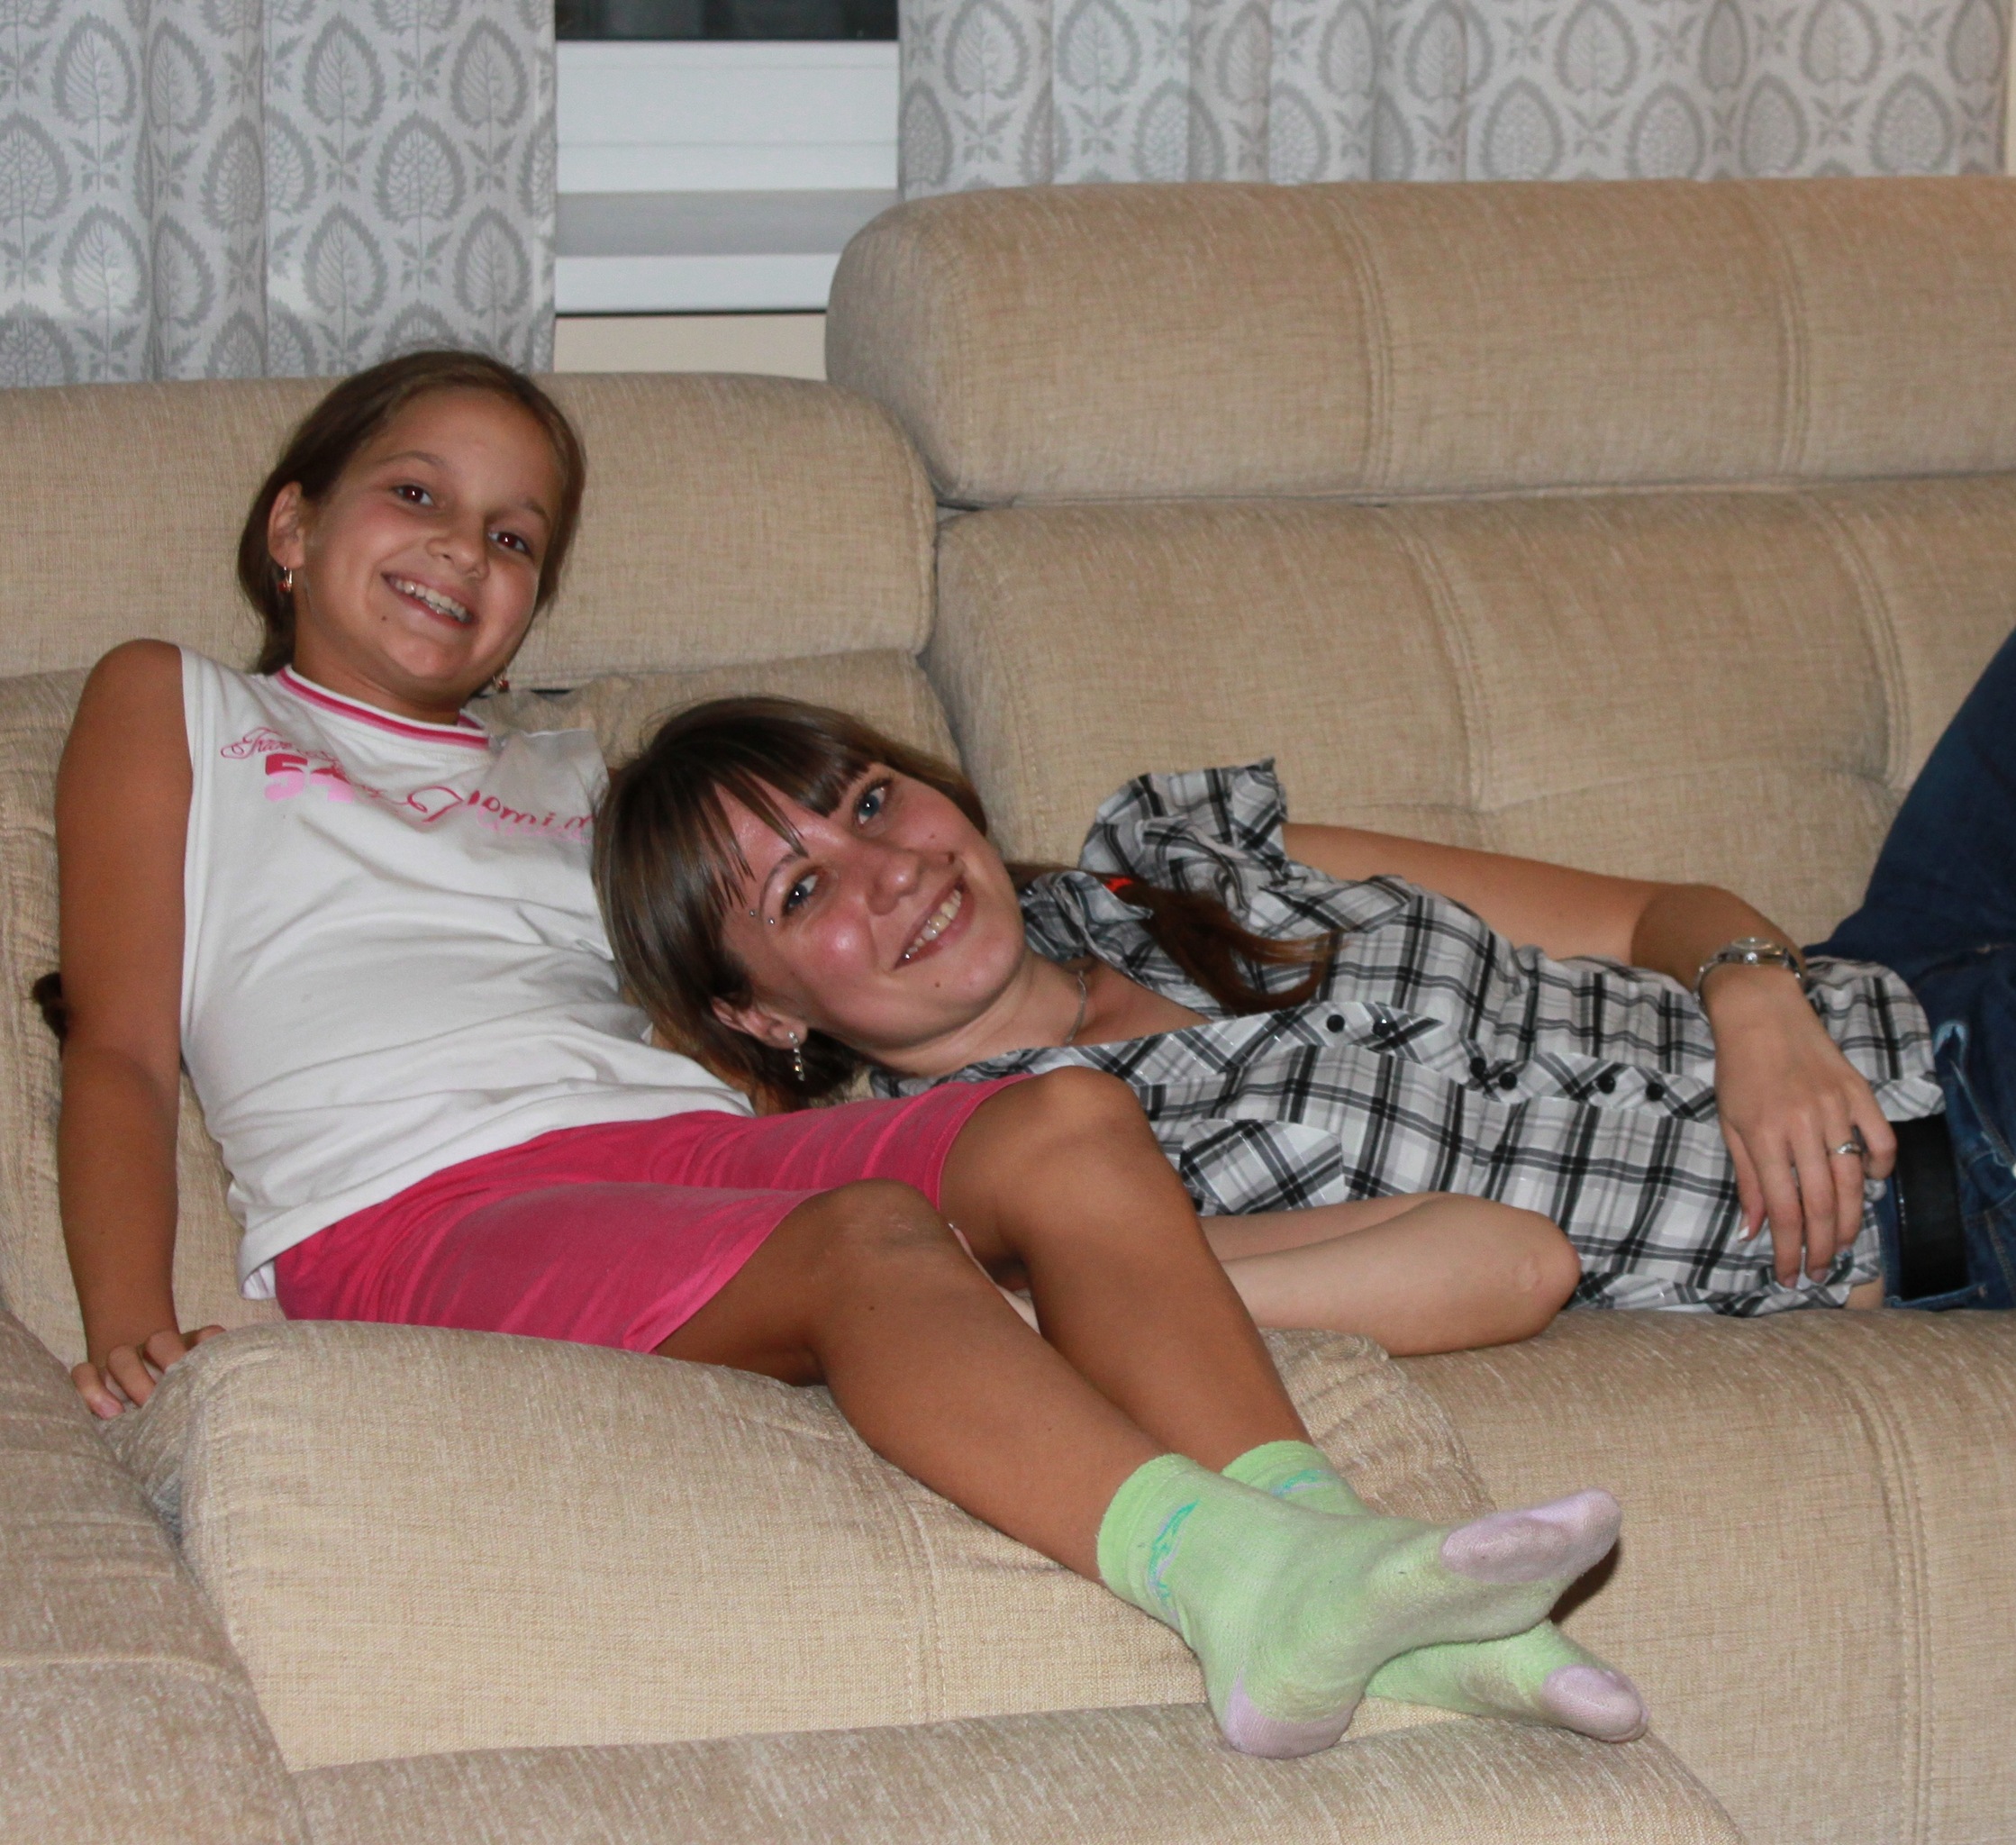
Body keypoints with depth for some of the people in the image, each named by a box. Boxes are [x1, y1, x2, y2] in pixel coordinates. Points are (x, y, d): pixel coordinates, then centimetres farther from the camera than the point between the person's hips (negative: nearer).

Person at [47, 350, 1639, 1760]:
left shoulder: (566, 785, 36)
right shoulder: (170, 708, 24)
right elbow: (122, 1047, 12)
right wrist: (130, 1324, -6)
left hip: (683, 1129, 6)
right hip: (421, 1212, -6)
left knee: (1074, 1122, -23)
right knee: (870, 1238, -35)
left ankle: (1323, 1551, -44)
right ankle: (1237, 1583, -59)